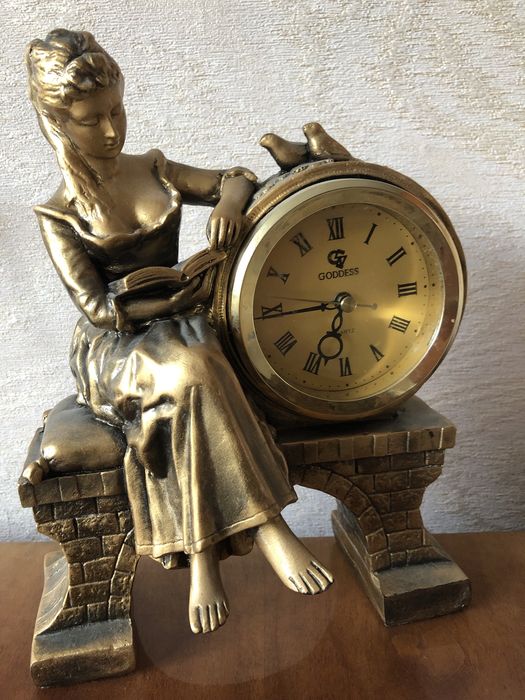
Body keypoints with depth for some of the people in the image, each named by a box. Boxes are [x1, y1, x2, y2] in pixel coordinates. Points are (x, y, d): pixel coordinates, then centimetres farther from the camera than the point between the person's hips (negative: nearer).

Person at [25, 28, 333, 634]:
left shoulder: (156, 170, 10)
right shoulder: (59, 213, -2)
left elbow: (238, 178, 14)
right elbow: (96, 309, -10)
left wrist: (230, 198, -11)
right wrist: (181, 299, -20)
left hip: (177, 332, 4)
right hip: (112, 351, -4)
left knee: (191, 385, -32)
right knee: (193, 374, -36)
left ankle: (202, 557, -22)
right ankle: (265, 526, -29)